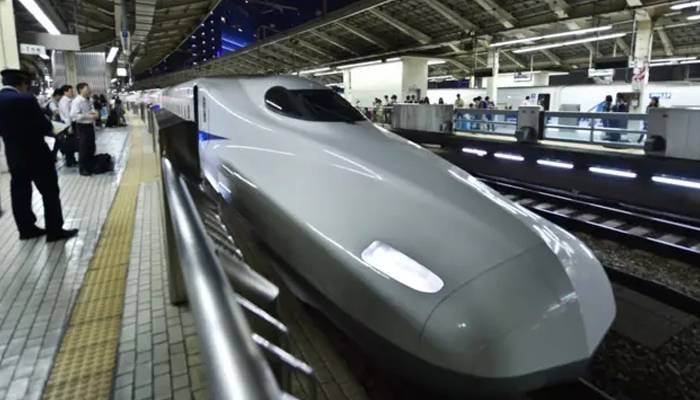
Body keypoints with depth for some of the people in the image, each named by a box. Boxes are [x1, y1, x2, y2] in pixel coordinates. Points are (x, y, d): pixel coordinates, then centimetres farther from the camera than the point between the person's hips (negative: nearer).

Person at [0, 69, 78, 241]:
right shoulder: (25, 99, -18)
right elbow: (44, 126, -15)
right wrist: (51, 129, 5)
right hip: (36, 155, -7)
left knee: (19, 193, 14)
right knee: (50, 193, 2)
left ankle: (26, 229, 25)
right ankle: (54, 231, 6)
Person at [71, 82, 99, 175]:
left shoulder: (87, 100, 10)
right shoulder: (77, 101, -16)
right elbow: (74, 115, -24)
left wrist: (94, 114, 1)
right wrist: (89, 115, -24)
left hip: (90, 125, 8)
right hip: (82, 127, -8)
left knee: (91, 147, 17)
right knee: (83, 149, 1)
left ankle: (90, 167, 30)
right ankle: (83, 169, 12)